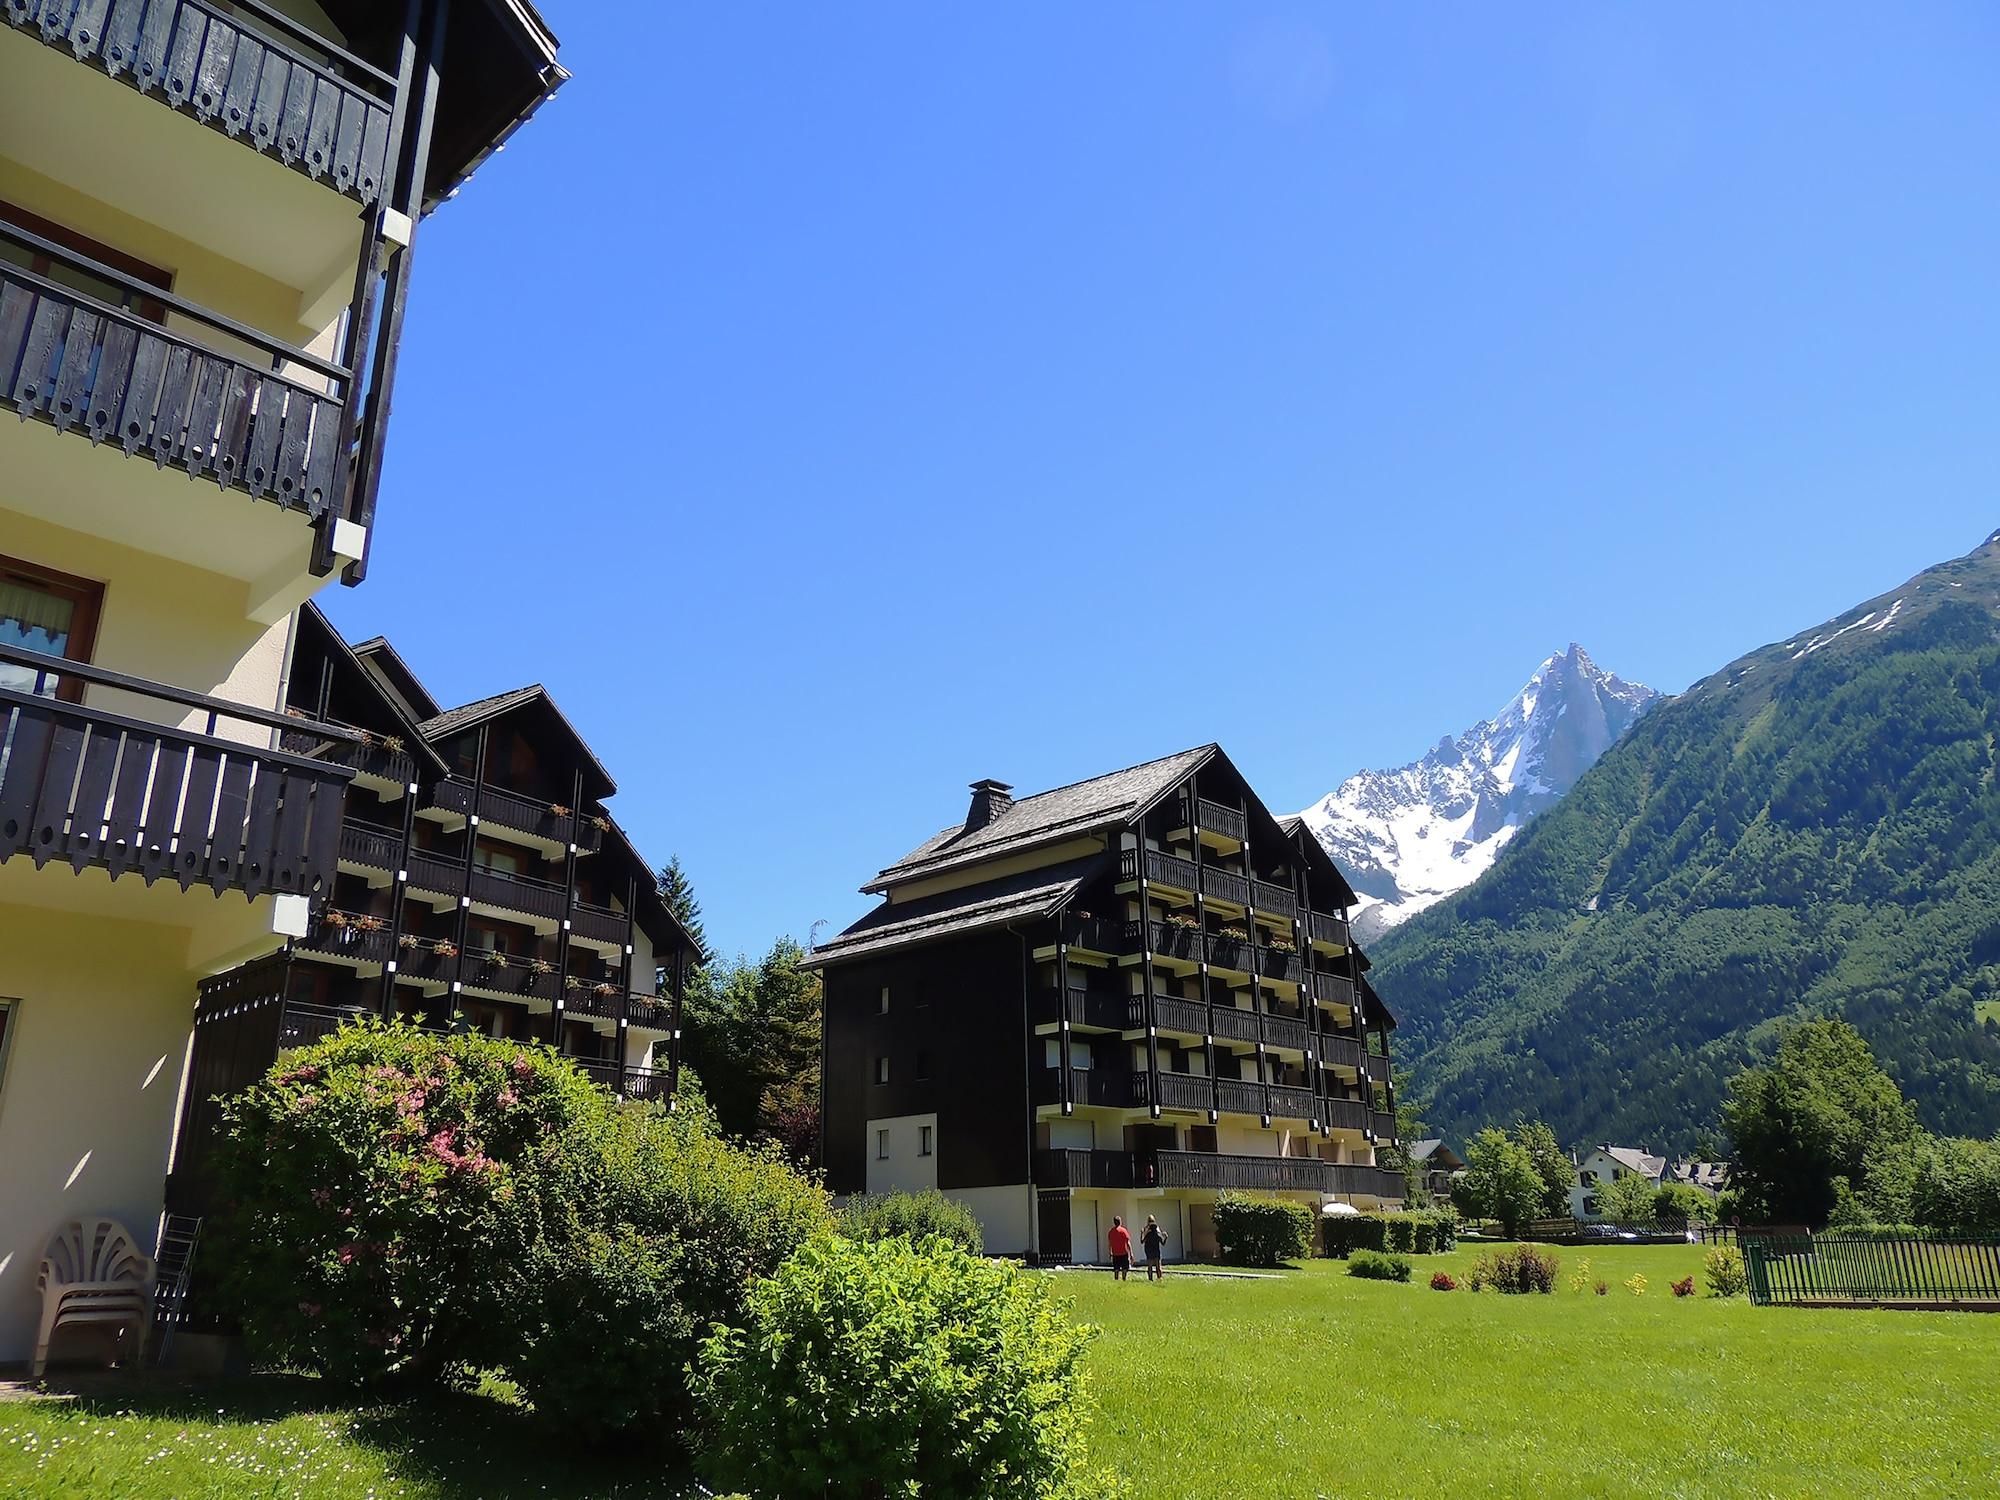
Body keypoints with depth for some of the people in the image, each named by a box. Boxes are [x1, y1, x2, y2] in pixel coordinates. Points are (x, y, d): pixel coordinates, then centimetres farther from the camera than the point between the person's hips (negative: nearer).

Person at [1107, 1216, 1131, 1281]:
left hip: (1115, 1254, 4)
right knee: (1124, 1270, 3)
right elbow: (1128, 1243, -8)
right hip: (1124, 1253, -4)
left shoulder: (1111, 1231, 4)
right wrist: (1131, 1254, -5)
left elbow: (1110, 1244, 10)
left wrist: (1110, 1253, 20)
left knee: (1116, 1270, 10)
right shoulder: (1123, 1230, -8)